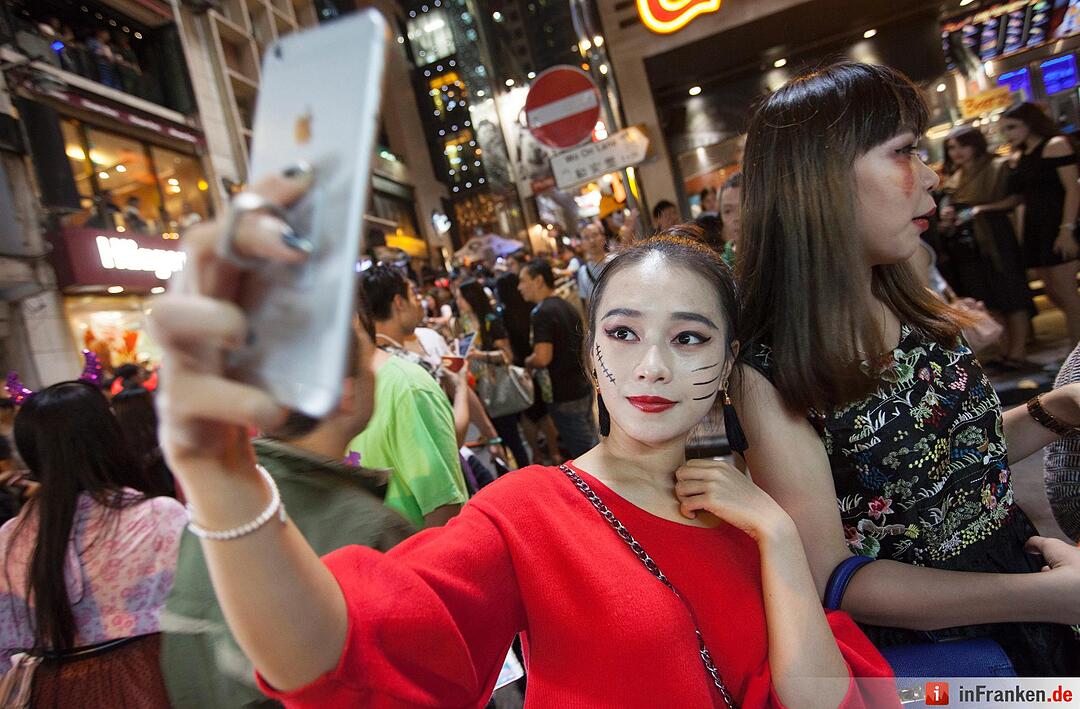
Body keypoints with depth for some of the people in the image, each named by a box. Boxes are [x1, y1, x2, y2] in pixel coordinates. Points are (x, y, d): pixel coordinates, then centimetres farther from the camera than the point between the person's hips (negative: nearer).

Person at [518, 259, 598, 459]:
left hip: (565, 397, -9)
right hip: (583, 388, 9)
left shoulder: (541, 313, -18)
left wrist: (527, 362, -6)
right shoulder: (566, 306, 10)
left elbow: (542, 358, -26)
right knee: (591, 444, 19)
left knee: (581, 452, 2)